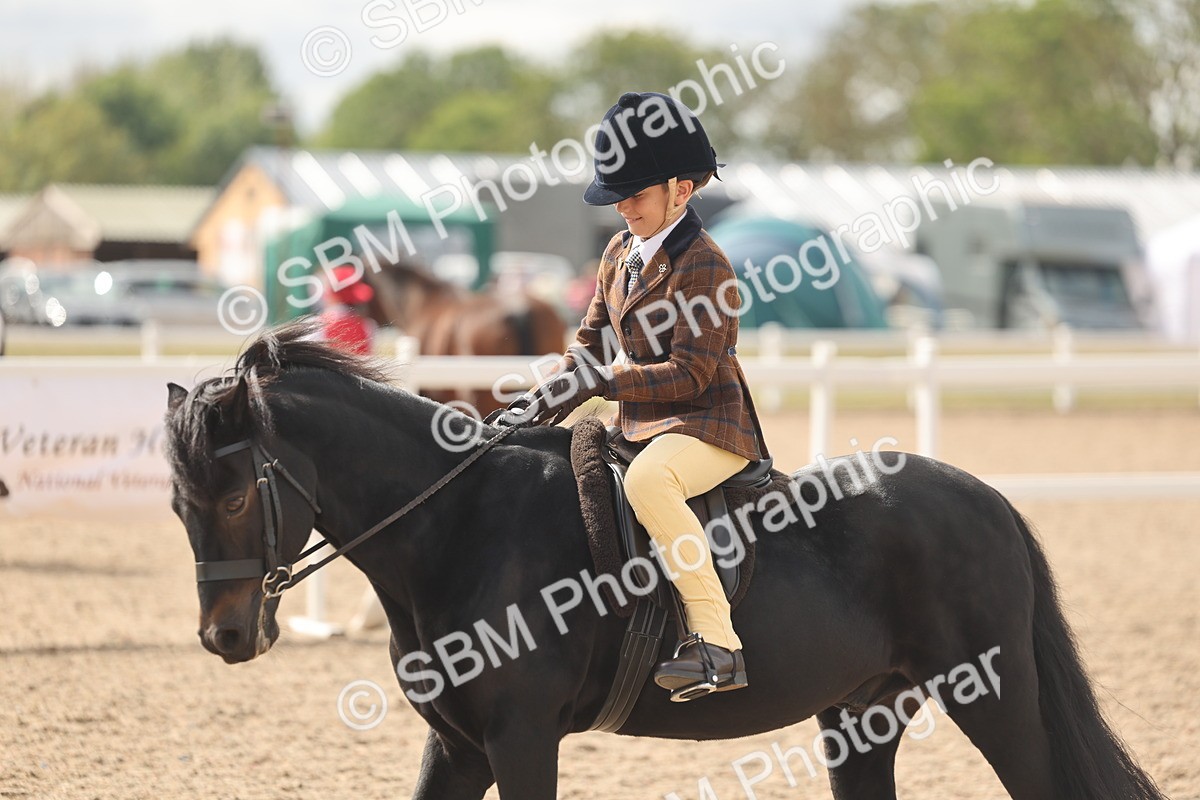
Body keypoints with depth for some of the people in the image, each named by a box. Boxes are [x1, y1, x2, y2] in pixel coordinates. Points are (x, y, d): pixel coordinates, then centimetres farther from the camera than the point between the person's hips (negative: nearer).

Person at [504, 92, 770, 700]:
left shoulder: (703, 266, -14)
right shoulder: (621, 255, 13)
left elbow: (690, 372, -20)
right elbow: (592, 343, 16)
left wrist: (601, 381, -25)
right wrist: (545, 400, -2)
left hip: (709, 426, -10)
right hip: (639, 424, 10)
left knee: (647, 480, -40)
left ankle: (717, 645, -42)